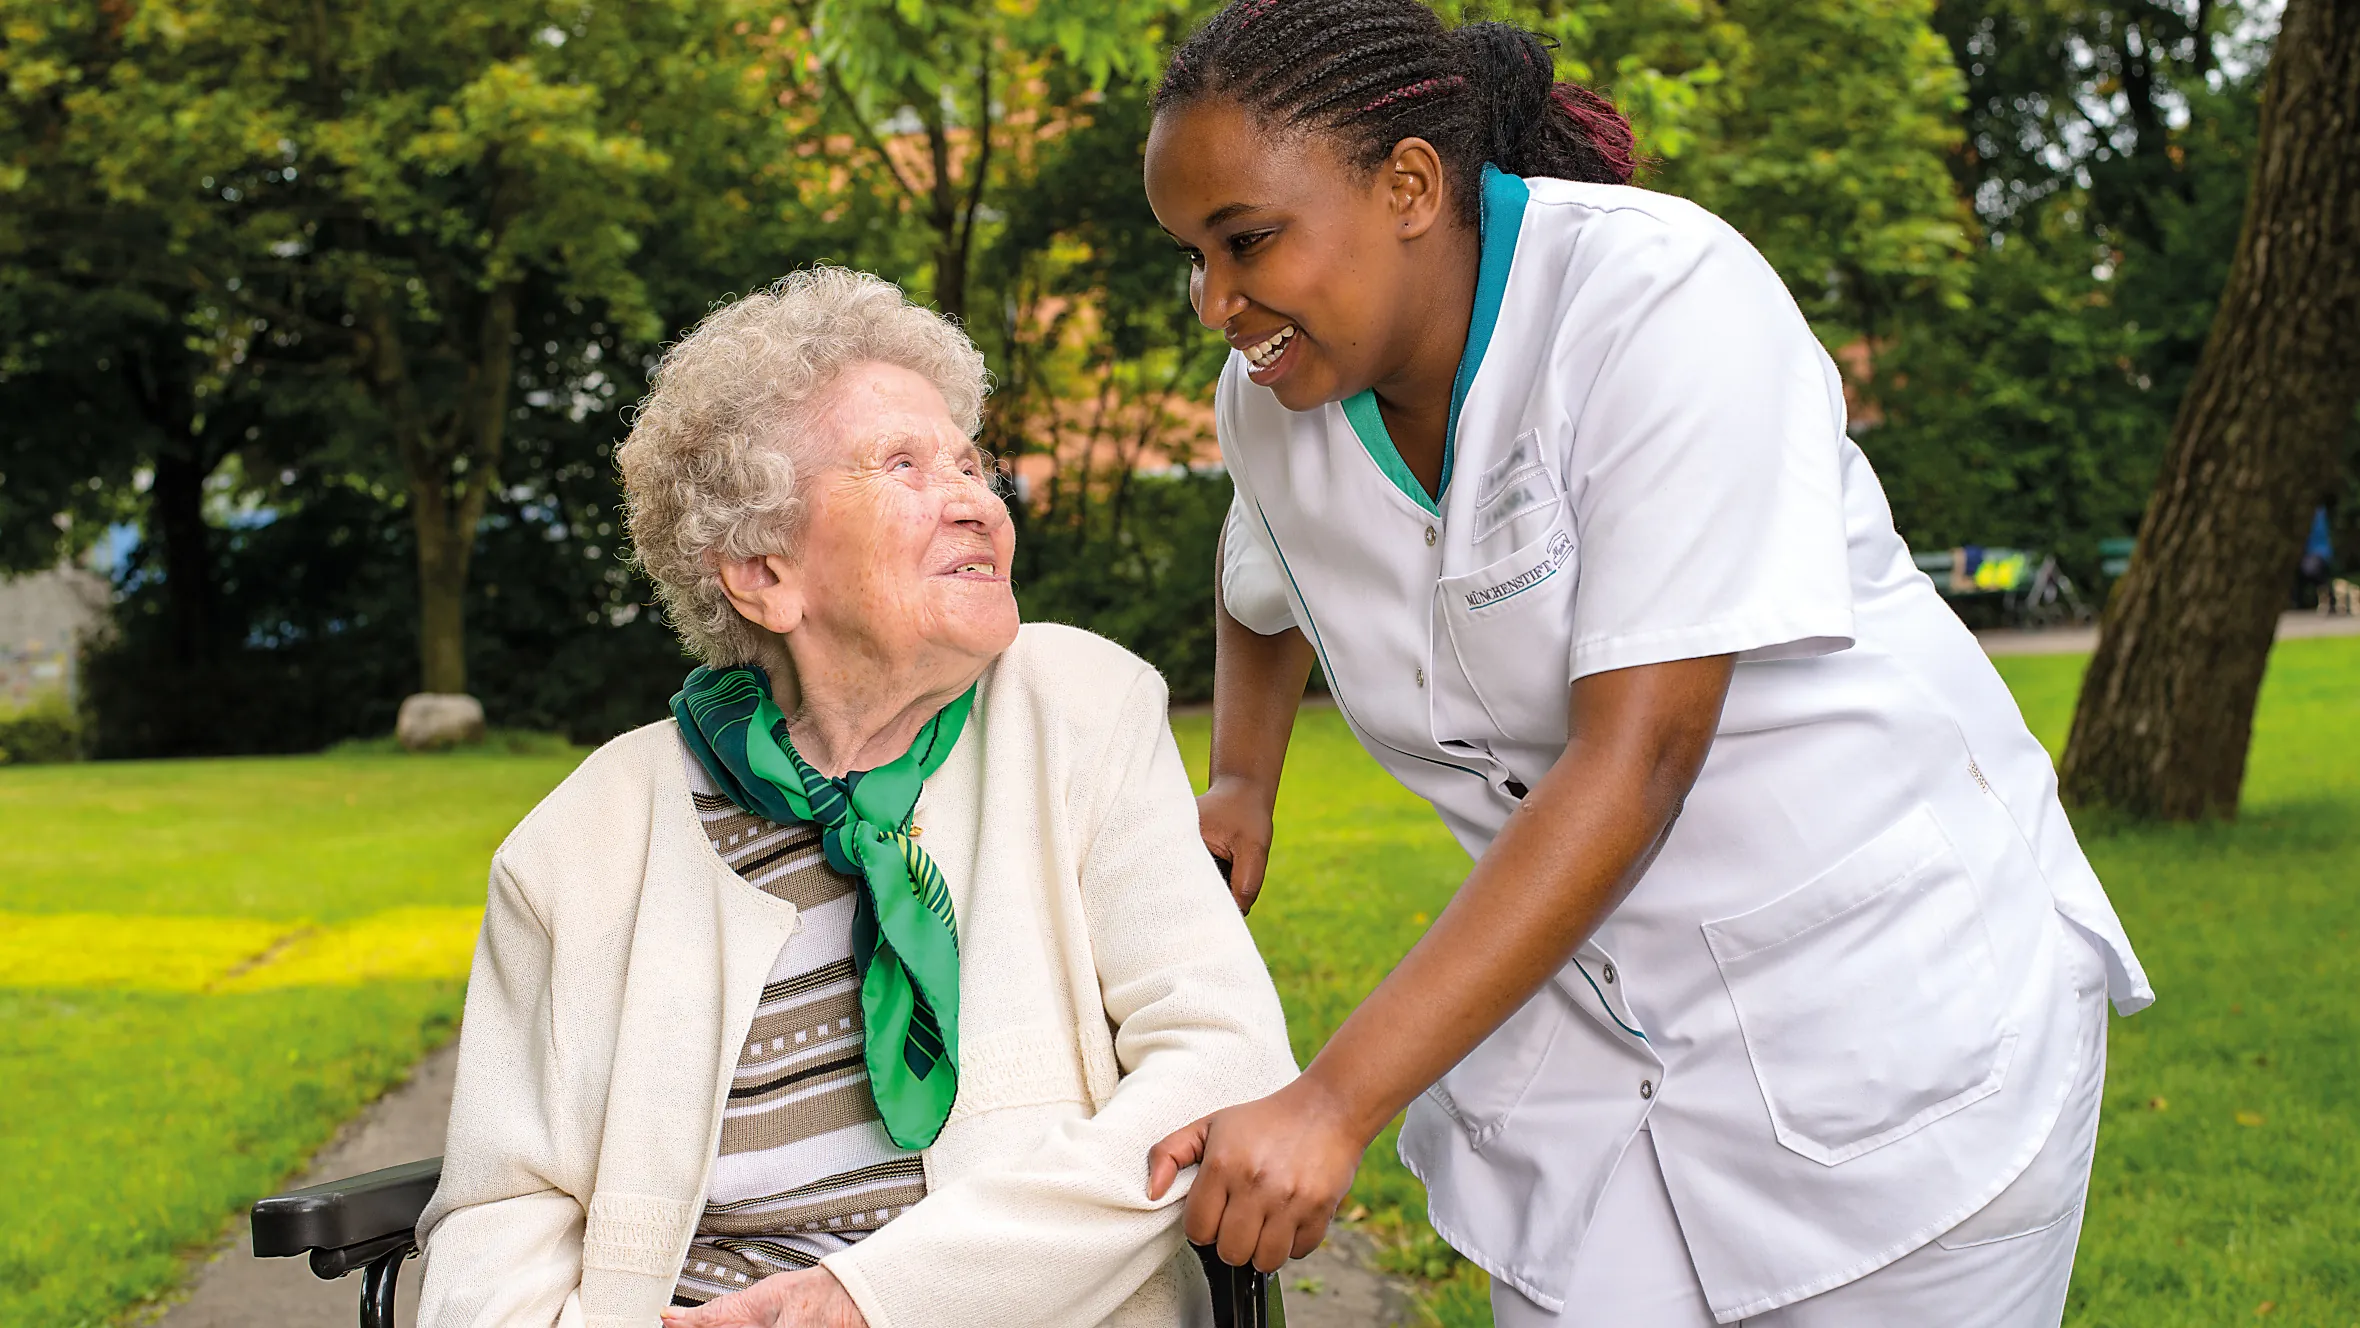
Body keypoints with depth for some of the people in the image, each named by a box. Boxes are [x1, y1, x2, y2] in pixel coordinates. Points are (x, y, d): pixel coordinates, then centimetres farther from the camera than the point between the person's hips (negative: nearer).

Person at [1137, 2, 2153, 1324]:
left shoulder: (1664, 300, -23)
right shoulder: (1271, 398, -2)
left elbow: (1636, 758, -30)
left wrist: (1334, 1103, -33)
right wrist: (1240, 784, 4)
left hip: (1890, 1002, -5)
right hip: (1592, 1012, 6)